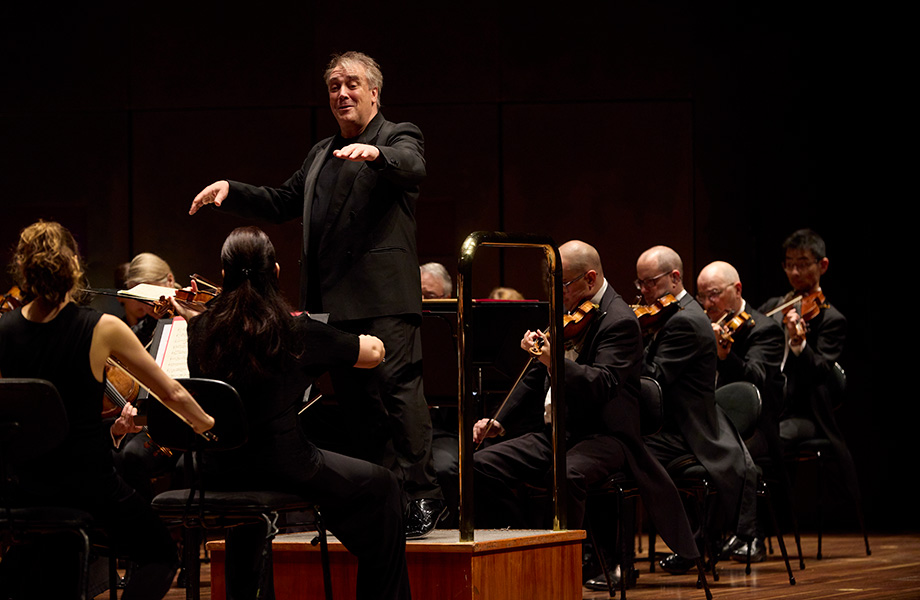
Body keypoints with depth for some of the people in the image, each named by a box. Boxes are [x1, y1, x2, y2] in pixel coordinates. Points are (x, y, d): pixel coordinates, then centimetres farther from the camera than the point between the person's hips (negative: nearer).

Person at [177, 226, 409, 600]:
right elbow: (375, 352, 0)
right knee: (380, 486, 15)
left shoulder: (201, 329, -3)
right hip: (284, 467, -5)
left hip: (221, 468, 5)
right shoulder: (296, 332, -12)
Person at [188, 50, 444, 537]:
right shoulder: (322, 154, 25)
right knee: (355, 400, 8)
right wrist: (232, 190, 14)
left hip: (382, 297, -7)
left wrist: (374, 152, -41)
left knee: (397, 386, -14)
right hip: (334, 302, 7)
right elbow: (282, 203, 29)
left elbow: (412, 165, -20)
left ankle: (422, 496, -12)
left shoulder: (398, 137, 3)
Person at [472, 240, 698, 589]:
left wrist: (554, 361, -40)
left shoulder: (619, 322, -12)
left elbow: (602, 385, -27)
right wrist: (499, 420, 14)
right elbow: (534, 378, 24)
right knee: (482, 466, -10)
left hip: (603, 436, -8)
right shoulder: (567, 312, 14)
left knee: (565, 477, -39)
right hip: (555, 434, 9)